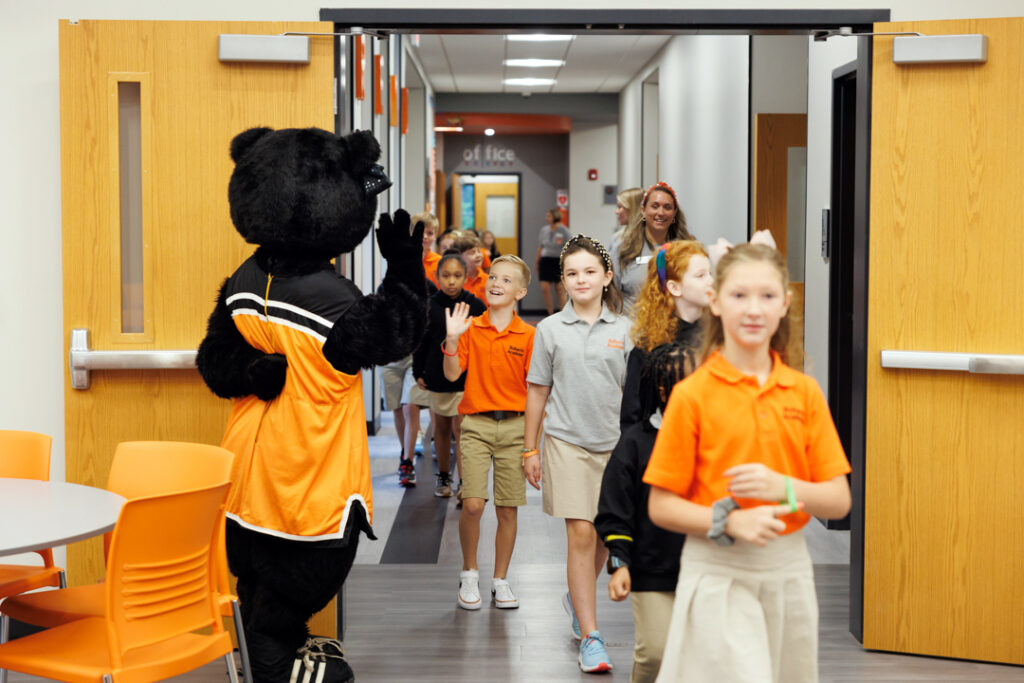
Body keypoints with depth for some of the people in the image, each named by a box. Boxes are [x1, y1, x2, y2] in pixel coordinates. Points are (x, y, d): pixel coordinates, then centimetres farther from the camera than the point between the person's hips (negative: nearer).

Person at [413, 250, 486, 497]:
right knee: (442, 427, 15)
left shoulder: (476, 306, -4)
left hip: (468, 377, -2)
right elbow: (420, 342, 7)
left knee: (461, 428, -10)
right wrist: (418, 373, 4)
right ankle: (443, 477, 30)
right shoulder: (429, 306, -1)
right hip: (437, 377, 2)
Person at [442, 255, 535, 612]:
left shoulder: (528, 335, 2)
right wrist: (452, 339, -16)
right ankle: (469, 573, 12)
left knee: (507, 510, 4)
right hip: (476, 424, 0)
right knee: (472, 504, -11)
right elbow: (451, 374, -3)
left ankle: (500, 580, 20)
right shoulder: (471, 328, 3)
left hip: (514, 425, 1)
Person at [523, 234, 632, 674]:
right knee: (581, 535, -9)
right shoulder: (551, 329, 2)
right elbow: (538, 391, 6)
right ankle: (590, 638, -5)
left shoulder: (623, 330, 4)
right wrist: (530, 449, 6)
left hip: (613, 443, 2)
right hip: (566, 441, -2)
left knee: (604, 536, 12)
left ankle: (577, 599, 40)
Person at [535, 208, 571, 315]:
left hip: (558, 261, -4)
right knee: (545, 289, -4)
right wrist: (537, 262, 16)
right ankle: (550, 314, 7)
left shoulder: (563, 230, -6)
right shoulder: (544, 229, 9)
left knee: (560, 290, 1)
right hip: (545, 260, 4)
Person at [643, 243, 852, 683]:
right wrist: (730, 522, -20)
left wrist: (784, 488, -16)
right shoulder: (692, 394, -7)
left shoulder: (804, 392, 3)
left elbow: (839, 501, 3)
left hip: (790, 570, 4)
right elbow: (661, 507, -5)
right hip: (717, 576, -4)